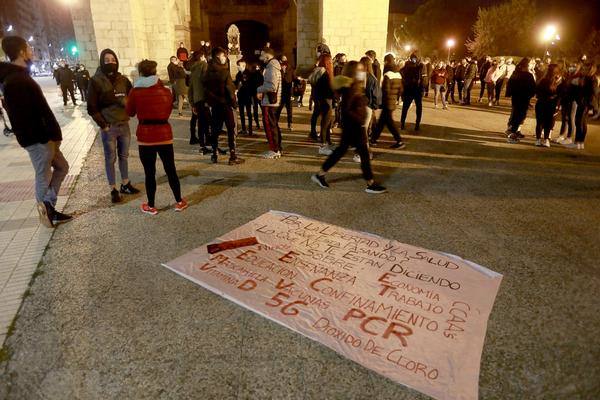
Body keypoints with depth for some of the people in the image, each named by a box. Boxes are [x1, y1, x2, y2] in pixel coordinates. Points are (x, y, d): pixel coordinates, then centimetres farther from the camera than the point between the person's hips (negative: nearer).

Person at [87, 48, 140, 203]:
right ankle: (113, 189, 14)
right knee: (110, 159, 5)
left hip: (124, 125, 4)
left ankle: (125, 185, 27)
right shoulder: (96, 81, -8)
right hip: (108, 127, -4)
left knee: (124, 156, 14)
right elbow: (92, 108, -8)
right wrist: (103, 125, -10)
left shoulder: (123, 80, 5)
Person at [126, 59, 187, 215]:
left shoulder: (135, 91, -6)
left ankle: (151, 206, 17)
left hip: (145, 136, -2)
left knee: (149, 173, 7)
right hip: (164, 134, 2)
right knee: (171, 170, 12)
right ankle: (179, 202, 20)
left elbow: (130, 112, 8)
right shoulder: (166, 91, 0)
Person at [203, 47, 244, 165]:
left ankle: (214, 155, 16)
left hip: (214, 104, 6)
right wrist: (234, 102, -7)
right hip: (225, 103, -6)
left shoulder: (208, 71, 5)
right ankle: (233, 156, -3)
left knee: (215, 129, 12)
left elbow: (205, 87, 10)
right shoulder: (224, 71, -13)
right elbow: (229, 88, -16)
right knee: (231, 129, -1)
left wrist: (210, 101, 15)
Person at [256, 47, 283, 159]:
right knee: (274, 125, 15)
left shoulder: (271, 68, -15)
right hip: (273, 100, 10)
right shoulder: (274, 66, 17)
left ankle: (274, 150, -2)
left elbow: (272, 86, -24)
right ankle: (277, 149, 22)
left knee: (269, 125, -6)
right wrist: (262, 90, 9)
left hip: (269, 102, -10)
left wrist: (259, 89, -10)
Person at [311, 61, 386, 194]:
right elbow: (346, 110, -25)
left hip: (355, 126, 10)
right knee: (364, 154, -3)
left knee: (341, 150, 15)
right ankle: (371, 184, 7)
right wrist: (359, 120, -22)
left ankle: (320, 175, 22)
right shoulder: (349, 89, -18)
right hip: (353, 127, -10)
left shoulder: (356, 87, 12)